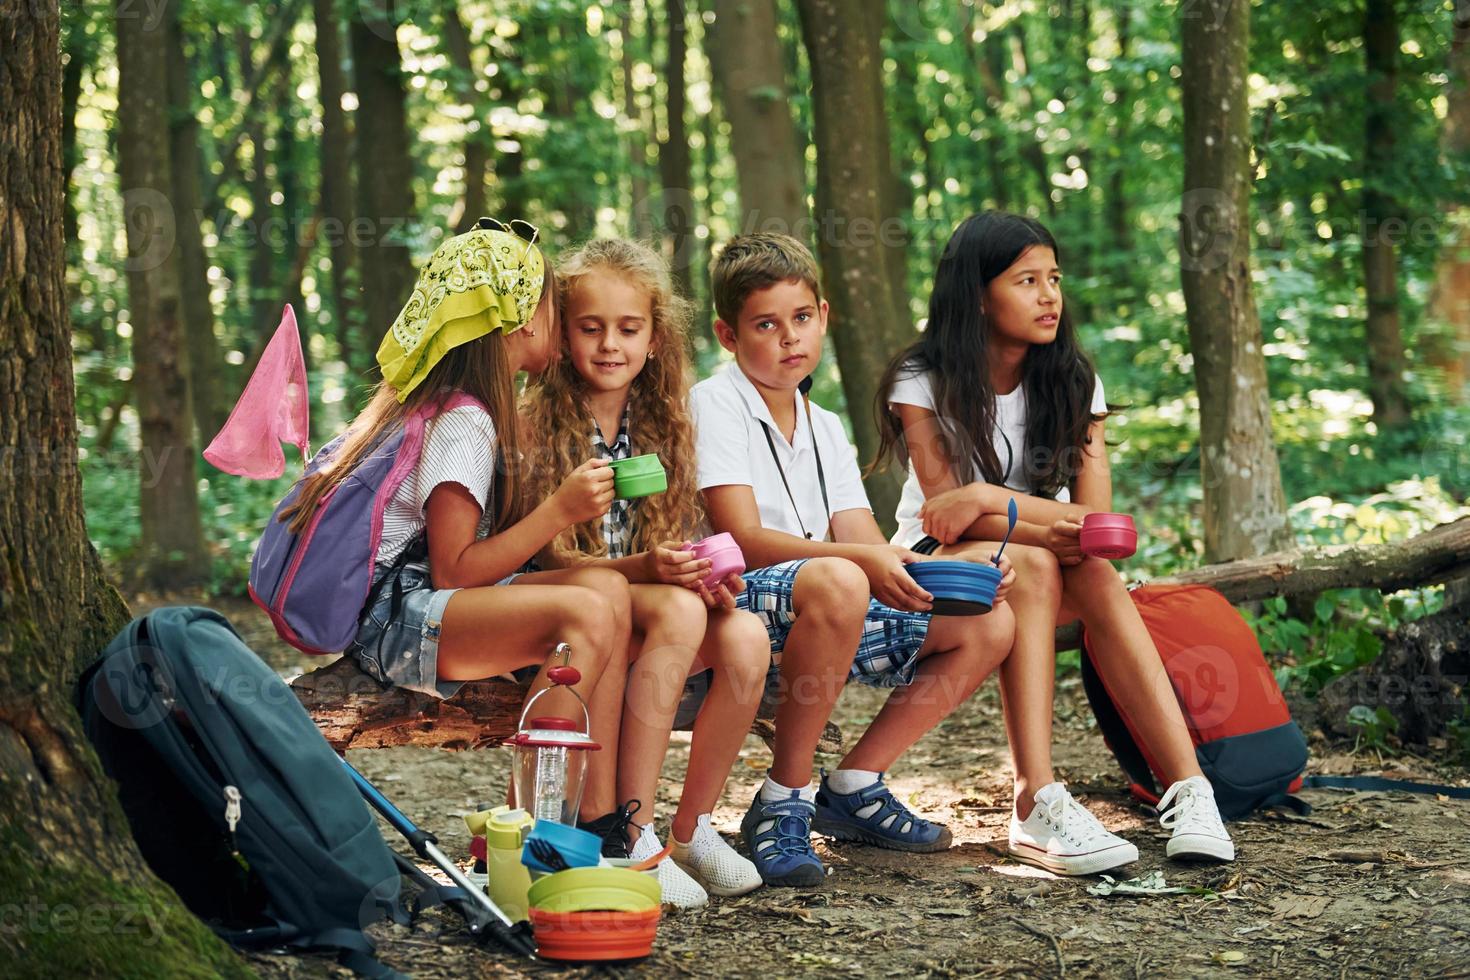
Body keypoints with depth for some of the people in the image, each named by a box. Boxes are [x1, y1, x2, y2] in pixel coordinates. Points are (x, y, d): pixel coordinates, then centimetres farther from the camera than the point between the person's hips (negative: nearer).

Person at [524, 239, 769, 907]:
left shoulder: (660, 423, 10)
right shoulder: (541, 422, -7)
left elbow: (674, 545, 9)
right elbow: (553, 557, -13)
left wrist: (707, 575, -15)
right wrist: (643, 568, -30)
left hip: (655, 605, 5)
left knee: (745, 637, -26)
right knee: (679, 611, -34)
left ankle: (693, 827, -8)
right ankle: (633, 836, -30)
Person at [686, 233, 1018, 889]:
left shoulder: (825, 429, 17)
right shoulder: (716, 404, -6)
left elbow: (872, 552, 7)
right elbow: (744, 539, -19)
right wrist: (864, 562, -33)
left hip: (818, 619, 8)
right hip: (733, 604, -8)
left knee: (988, 625, -2)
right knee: (835, 584, -39)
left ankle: (853, 788, 5)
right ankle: (782, 802, -24)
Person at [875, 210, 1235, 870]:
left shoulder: (1073, 382, -1)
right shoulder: (923, 382, -9)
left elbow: (1095, 519, -12)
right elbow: (945, 505, -20)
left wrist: (988, 498, -26)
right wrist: (1044, 528, -36)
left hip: (1040, 570, 3)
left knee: (1095, 576, -32)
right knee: (1031, 566, -36)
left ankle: (1189, 789, -42)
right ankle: (1038, 809, -46)